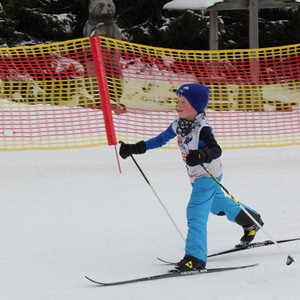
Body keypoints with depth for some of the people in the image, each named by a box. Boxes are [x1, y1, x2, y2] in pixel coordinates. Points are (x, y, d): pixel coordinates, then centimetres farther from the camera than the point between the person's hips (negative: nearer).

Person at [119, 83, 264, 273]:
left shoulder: (202, 129, -28)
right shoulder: (178, 125, -3)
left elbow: (216, 150, -37)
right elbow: (161, 140, 9)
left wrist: (202, 155, -58)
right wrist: (136, 148, 5)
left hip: (209, 176, -10)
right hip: (196, 177, 10)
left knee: (196, 213, -18)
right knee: (216, 203, 29)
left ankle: (196, 258, -18)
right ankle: (251, 221, 53)